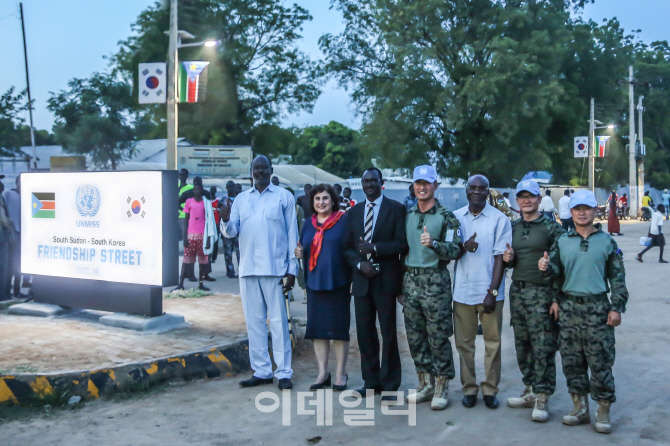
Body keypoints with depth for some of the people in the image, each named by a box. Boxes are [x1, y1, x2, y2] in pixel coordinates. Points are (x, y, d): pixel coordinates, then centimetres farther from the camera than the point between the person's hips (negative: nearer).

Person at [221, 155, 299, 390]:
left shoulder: (284, 196, 3)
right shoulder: (241, 199, 14)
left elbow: (292, 234, 0)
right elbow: (232, 232, 8)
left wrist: (292, 269, -5)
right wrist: (226, 221, -16)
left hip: (275, 269, -4)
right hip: (248, 269, 4)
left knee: (278, 322, -2)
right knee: (254, 322, 9)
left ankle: (283, 373, 4)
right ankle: (261, 371, 18)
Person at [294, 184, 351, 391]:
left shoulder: (344, 221, -2)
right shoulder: (308, 224, 12)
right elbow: (303, 251, 20)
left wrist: (355, 279, -16)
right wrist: (299, 253, -4)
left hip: (338, 283, -4)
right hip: (314, 282, 4)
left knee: (339, 327, 3)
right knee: (317, 328, 7)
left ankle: (340, 373, 15)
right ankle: (322, 372, 17)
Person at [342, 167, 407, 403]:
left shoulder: (396, 209, 0)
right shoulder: (354, 212, 13)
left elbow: (402, 243, -7)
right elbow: (347, 247, 10)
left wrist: (375, 248, -17)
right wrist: (360, 264, -8)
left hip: (385, 280, -4)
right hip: (361, 280, 4)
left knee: (388, 333, 1)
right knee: (365, 333, 8)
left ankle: (390, 385, 10)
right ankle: (371, 381, 21)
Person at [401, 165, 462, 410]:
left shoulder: (446, 217, -3)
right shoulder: (407, 216, 12)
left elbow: (455, 251, -11)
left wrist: (434, 243, -29)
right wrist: (401, 283, 13)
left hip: (435, 282, -5)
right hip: (410, 280, 5)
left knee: (438, 337, -3)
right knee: (415, 337, 10)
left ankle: (441, 388, 9)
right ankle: (425, 385, 22)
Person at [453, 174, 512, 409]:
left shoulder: (499, 219, -2)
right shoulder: (456, 217, 7)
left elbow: (500, 257, -5)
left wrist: (492, 292, -11)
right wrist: (464, 247, -14)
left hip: (489, 291, -2)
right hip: (462, 290, 3)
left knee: (492, 342, 3)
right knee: (464, 342, 7)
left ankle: (490, 389, 16)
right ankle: (469, 388, 19)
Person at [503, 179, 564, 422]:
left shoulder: (552, 228, -4)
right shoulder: (513, 227, 12)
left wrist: (557, 299, -13)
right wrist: (507, 259, -3)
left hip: (542, 293, -5)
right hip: (517, 292, 5)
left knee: (543, 347, -4)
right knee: (522, 345, 10)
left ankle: (542, 399, 3)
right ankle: (530, 390, 22)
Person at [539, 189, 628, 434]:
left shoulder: (606, 241, 3)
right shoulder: (562, 241, 8)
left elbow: (617, 277, 4)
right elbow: (556, 270, 6)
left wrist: (617, 308, -3)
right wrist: (547, 266, -18)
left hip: (597, 307, -2)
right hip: (569, 306, 3)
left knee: (600, 361, -1)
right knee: (571, 360, 8)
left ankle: (603, 412, 12)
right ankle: (580, 407, 21)